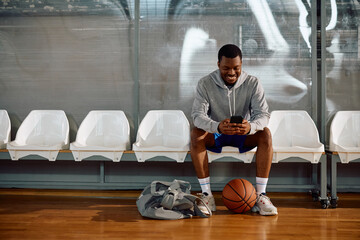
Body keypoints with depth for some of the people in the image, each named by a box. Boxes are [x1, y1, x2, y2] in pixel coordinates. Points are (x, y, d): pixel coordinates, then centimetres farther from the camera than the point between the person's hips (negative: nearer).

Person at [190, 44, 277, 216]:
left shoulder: (252, 83, -11)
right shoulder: (205, 84, -13)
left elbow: (263, 113, -20)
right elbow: (197, 114, -24)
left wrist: (250, 127, -46)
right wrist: (217, 126, -47)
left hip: (243, 134, 1)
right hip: (215, 133, 0)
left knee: (265, 134, -29)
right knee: (196, 134, -32)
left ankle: (260, 195, -26)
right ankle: (206, 194, -27)